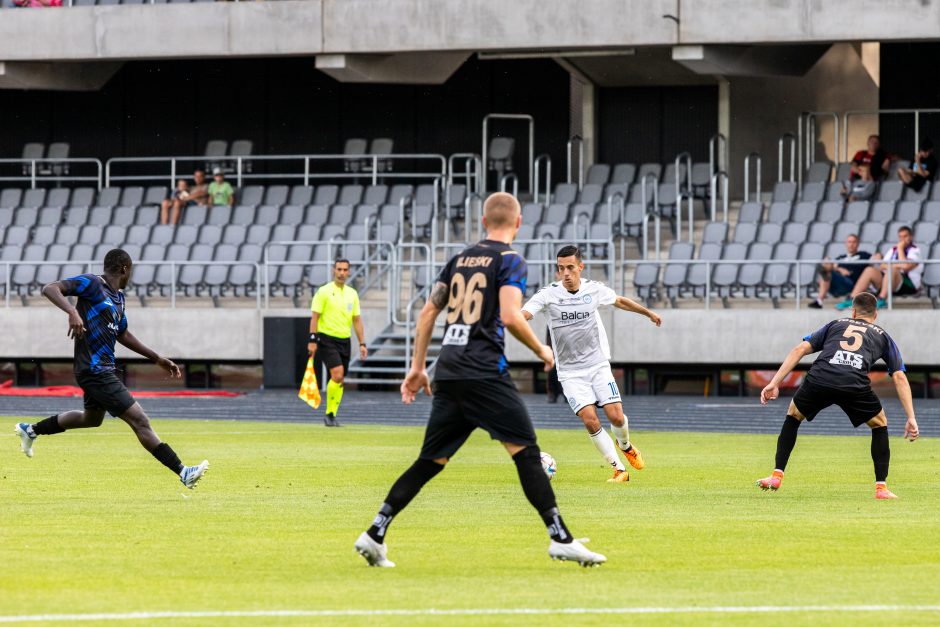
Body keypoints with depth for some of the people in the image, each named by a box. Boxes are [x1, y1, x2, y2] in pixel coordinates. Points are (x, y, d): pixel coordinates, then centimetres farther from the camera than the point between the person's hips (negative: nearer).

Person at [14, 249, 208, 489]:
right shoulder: (92, 284, -12)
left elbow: (122, 334, 28)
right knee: (140, 420, -11)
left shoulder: (118, 297, 15)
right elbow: (50, 289, -21)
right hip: (95, 370, -11)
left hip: (104, 369, 11)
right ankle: (183, 473, -12)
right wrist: (72, 312, -38)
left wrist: (157, 358, 28)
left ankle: (30, 430, 45)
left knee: (92, 418, 32)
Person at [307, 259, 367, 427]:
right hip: (327, 339, -6)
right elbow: (315, 317, -6)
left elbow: (357, 320, 14)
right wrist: (312, 340, -14)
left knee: (340, 380, 4)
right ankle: (329, 413, -10)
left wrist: (362, 344, 8)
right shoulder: (324, 292, -4)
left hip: (344, 340, 6)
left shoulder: (352, 294, 12)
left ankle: (332, 415, 13)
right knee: (337, 374, -20)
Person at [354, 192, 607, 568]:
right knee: (526, 452, -5)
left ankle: (375, 534, 4)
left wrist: (418, 367, 22)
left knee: (430, 461, 11)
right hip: (485, 373, -6)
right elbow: (510, 316, -14)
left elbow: (428, 313, 18)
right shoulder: (510, 261, -1)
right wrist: (541, 350, 1)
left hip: (448, 373, 6)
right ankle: (560, 538, -11)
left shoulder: (460, 259, 18)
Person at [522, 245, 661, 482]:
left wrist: (648, 313, 31)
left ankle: (625, 446, 27)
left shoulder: (594, 289, -3)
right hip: (570, 372, -2)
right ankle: (619, 469, -1)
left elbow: (620, 301, 18)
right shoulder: (548, 295, -13)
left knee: (616, 417, -9)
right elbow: (522, 315, -27)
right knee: (590, 420, -17)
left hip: (598, 365, 2)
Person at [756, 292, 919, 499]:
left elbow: (800, 349, 22)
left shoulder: (836, 325, 33)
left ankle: (776, 476, 24)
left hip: (819, 380, 1)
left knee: (793, 415, 30)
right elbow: (899, 376, 22)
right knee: (879, 424, 26)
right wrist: (911, 418, 20)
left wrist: (775, 383, 19)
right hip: (855, 385, -1)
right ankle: (881, 487, 18)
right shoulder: (882, 336, 31)